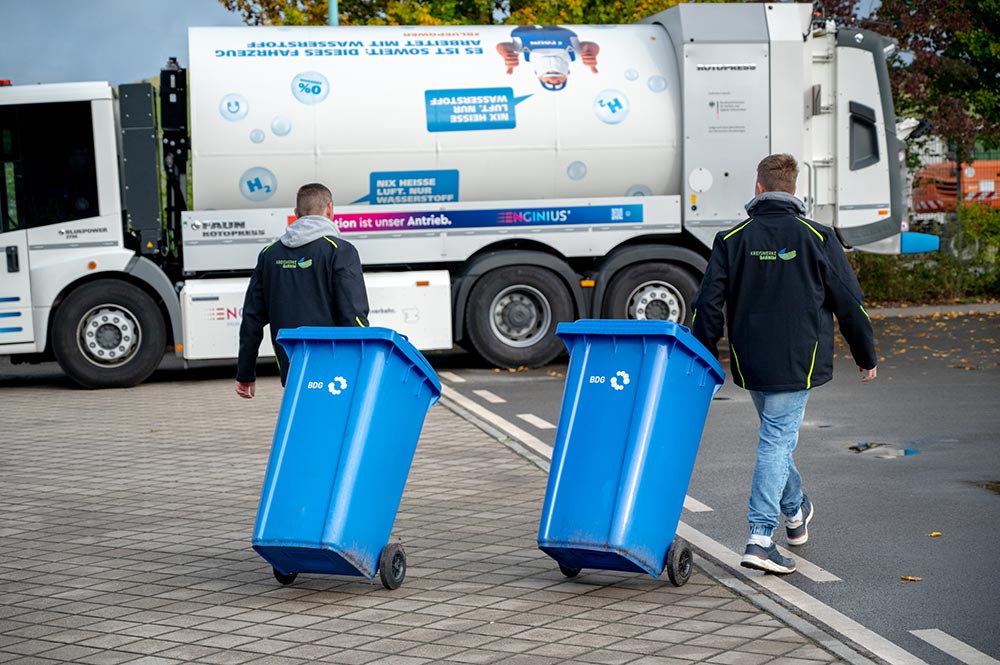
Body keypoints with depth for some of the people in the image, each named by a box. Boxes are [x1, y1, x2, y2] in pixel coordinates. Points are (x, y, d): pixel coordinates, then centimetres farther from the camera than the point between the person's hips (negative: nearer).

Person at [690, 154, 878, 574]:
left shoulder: (732, 240, -1)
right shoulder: (816, 238, -6)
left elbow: (708, 305, -2)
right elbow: (849, 303, -2)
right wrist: (866, 356, 10)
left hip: (750, 362, 3)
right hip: (797, 362, -3)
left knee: (776, 437, 22)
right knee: (777, 442, -3)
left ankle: (795, 512, 41)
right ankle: (760, 539, -10)